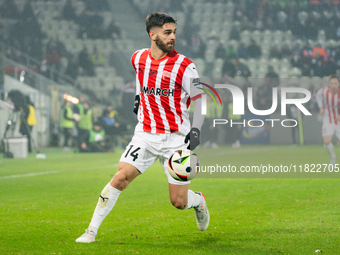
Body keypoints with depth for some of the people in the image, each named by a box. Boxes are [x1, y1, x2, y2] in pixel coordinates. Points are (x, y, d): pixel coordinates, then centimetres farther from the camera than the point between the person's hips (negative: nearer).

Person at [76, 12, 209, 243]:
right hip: (145, 135, 2)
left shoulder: (184, 66, -10)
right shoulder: (138, 58, 1)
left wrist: (196, 131, -13)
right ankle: (92, 231, -9)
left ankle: (199, 201, 37)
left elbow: (199, 100, -2)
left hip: (176, 137, -2)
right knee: (121, 177, -16)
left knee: (179, 201, -1)